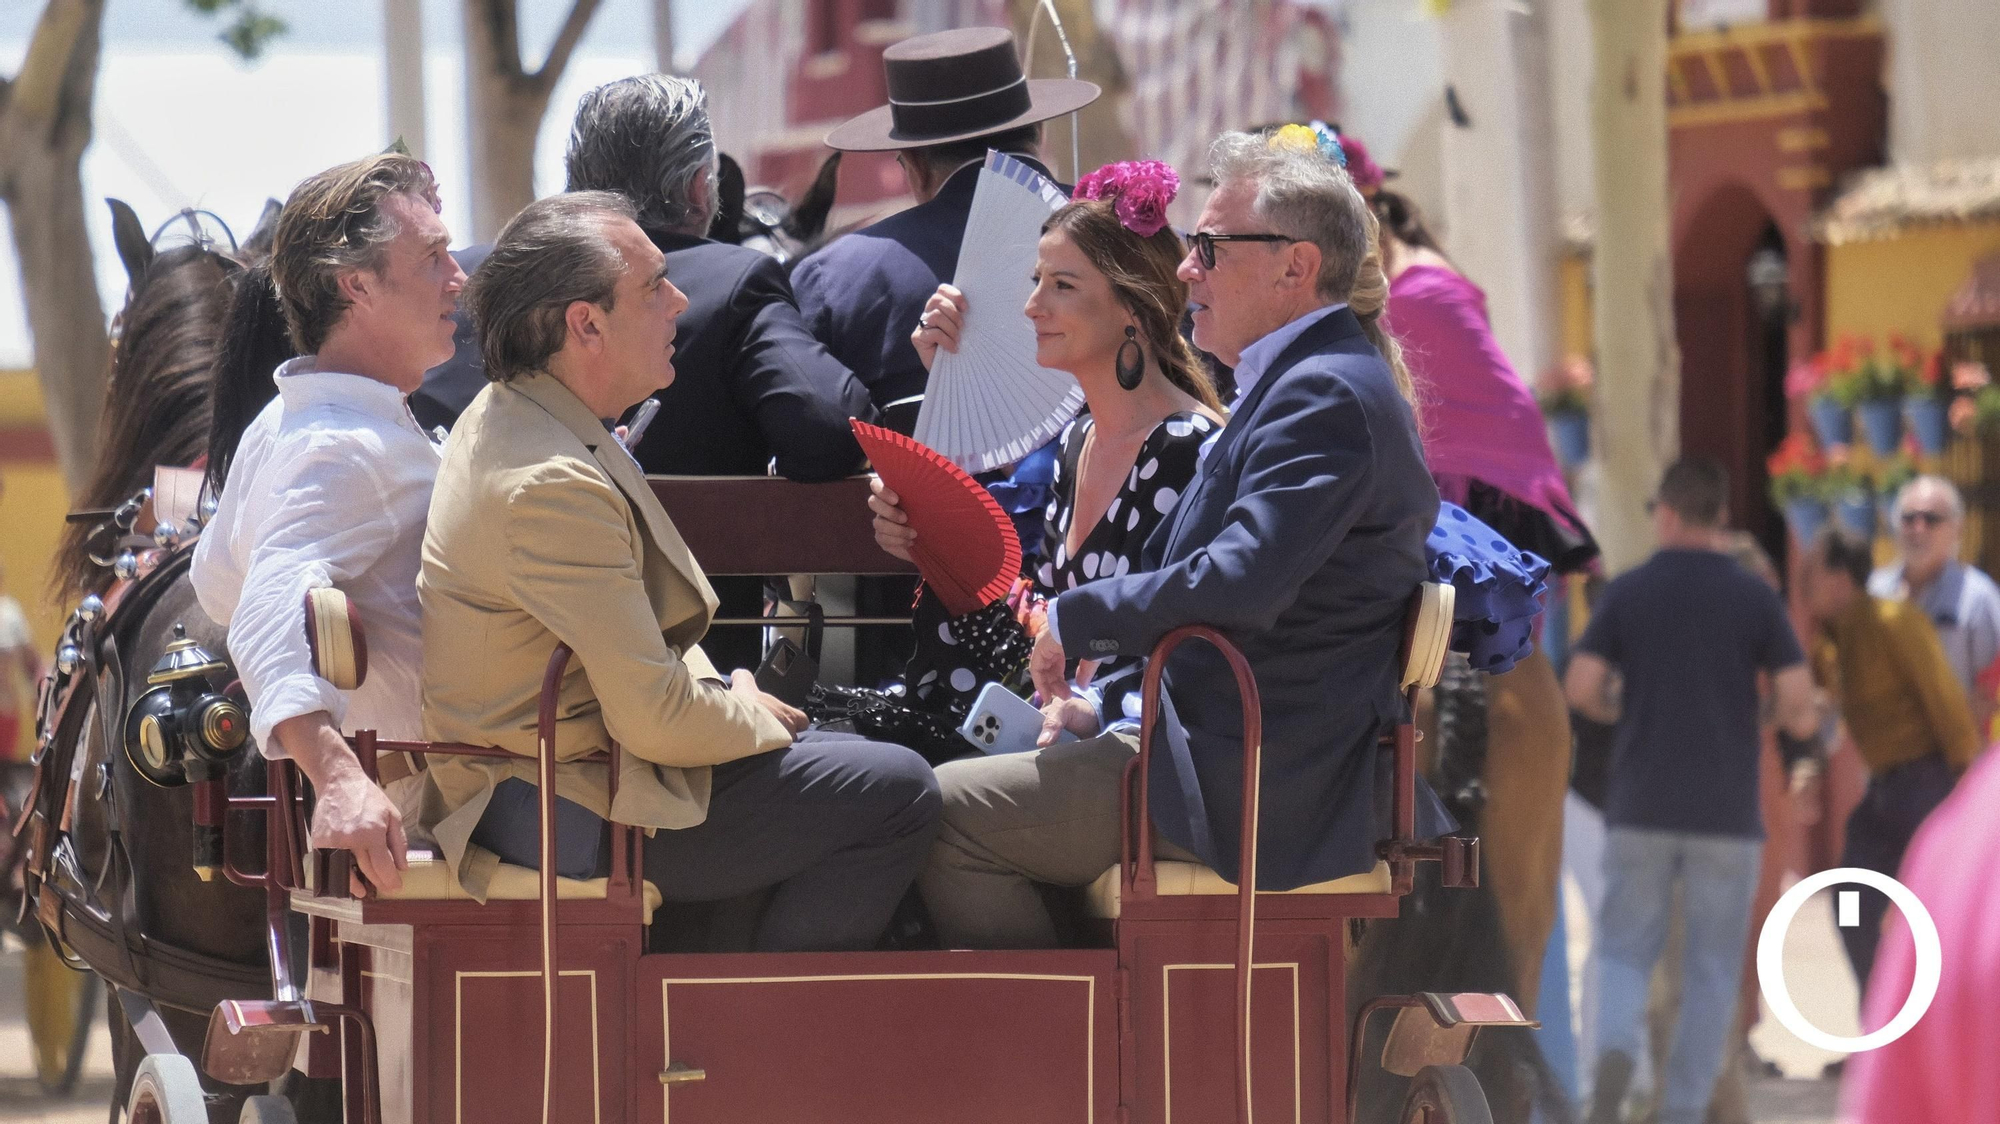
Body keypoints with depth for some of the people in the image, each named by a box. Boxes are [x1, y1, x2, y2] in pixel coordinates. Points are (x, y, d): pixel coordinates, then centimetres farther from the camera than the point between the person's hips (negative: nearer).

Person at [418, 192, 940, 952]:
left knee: (847, 757, 22)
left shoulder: (508, 417, 6)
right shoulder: (553, 487, -27)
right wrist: (746, 712, -6)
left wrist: (716, 691, 6)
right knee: (897, 795, -9)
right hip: (576, 819, -11)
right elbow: (655, 718, -25)